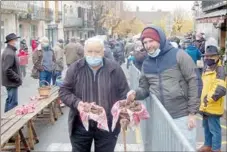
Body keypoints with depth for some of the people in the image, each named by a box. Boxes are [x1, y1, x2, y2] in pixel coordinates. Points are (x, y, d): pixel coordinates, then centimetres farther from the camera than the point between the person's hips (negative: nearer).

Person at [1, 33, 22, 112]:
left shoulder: (10, 51, 13)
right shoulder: (9, 53, -20)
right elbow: (8, 70, -26)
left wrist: (17, 77, 17)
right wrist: (18, 78, -18)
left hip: (11, 82, 11)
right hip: (12, 82, -11)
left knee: (10, 101, 20)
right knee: (13, 103, -6)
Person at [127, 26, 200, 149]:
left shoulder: (178, 55, -7)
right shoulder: (146, 64, 9)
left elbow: (193, 83, -9)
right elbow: (144, 88, 13)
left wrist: (192, 112, -12)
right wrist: (135, 94, -11)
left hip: (182, 116, -5)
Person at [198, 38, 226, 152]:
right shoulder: (207, 69, 11)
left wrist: (210, 98, -23)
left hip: (213, 106, -10)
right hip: (206, 105, 10)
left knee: (214, 129, -1)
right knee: (206, 127, 21)